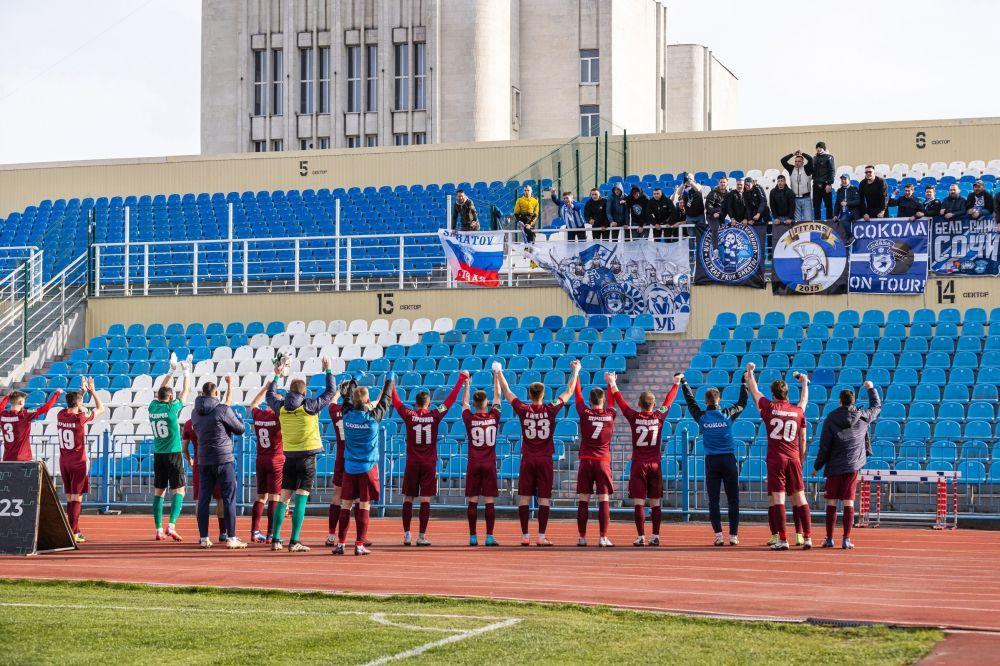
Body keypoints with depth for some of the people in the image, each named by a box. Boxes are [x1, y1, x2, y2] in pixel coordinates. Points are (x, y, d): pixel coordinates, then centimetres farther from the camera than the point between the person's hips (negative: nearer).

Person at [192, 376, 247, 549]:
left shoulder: (196, 413, 7)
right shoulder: (223, 410, -11)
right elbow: (240, 429, -5)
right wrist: (238, 417, 16)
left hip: (203, 461, 5)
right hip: (224, 460, -5)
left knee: (203, 499, 7)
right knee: (229, 499, -1)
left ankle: (204, 538, 7)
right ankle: (231, 538, -3)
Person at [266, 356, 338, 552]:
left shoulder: (281, 407, 2)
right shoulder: (309, 406, -8)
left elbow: (270, 396, 24)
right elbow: (331, 392, 1)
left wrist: (277, 376, 35)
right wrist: (328, 370, 13)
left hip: (289, 457, 4)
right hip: (307, 457, -4)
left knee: (283, 498, 10)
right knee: (300, 499, -5)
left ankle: (275, 540, 8)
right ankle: (294, 542, -8)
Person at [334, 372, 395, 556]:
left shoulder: (348, 414, -4)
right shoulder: (373, 416, -11)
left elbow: (347, 398, 16)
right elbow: (386, 401, 4)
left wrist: (355, 380, 33)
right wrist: (390, 380, 20)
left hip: (349, 467, 3)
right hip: (368, 467, -3)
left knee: (345, 505, 7)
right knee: (364, 506, 0)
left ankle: (340, 543, 5)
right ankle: (360, 545, -1)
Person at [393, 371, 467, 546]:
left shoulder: (409, 415, -4)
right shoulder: (434, 415, -4)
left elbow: (395, 401, 7)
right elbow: (451, 399, 1)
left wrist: (391, 384, 19)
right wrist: (461, 379, 7)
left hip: (412, 463, 1)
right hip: (429, 464, -1)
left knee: (408, 498, 7)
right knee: (425, 499, 0)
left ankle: (406, 535, 5)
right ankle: (421, 536, -3)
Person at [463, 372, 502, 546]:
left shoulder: (469, 419, -3)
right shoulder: (493, 417, -2)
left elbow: (464, 403, 16)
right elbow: (497, 398, 12)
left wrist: (467, 384, 27)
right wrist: (496, 377, 22)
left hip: (473, 465, 0)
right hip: (489, 465, 0)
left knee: (472, 501, 2)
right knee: (490, 502, 0)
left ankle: (473, 537, 2)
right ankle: (489, 537, -4)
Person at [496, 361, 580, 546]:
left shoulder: (523, 410, -3)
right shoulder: (550, 410, -4)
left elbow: (507, 392, 9)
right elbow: (568, 392, 8)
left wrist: (499, 373, 22)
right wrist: (575, 371, 20)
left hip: (527, 459, 1)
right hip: (545, 460, -1)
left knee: (524, 498, 4)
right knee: (544, 499, 1)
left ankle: (525, 536, 2)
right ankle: (541, 537, -3)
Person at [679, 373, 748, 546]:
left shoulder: (701, 416, -1)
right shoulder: (728, 414, -2)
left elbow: (690, 401, 14)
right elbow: (742, 403, 14)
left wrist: (683, 383, 27)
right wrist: (744, 383, 25)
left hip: (711, 461, 0)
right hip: (729, 460, 0)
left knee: (713, 500, 3)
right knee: (733, 499, 4)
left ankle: (718, 535, -5)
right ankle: (733, 535, 1)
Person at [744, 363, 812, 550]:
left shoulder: (769, 407, -1)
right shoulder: (798, 411, 6)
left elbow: (754, 391, 16)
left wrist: (750, 372, 34)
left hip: (776, 459, -3)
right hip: (794, 458, 3)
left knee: (777, 497, -4)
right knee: (799, 497, 7)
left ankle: (782, 539, -8)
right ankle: (807, 537, 6)